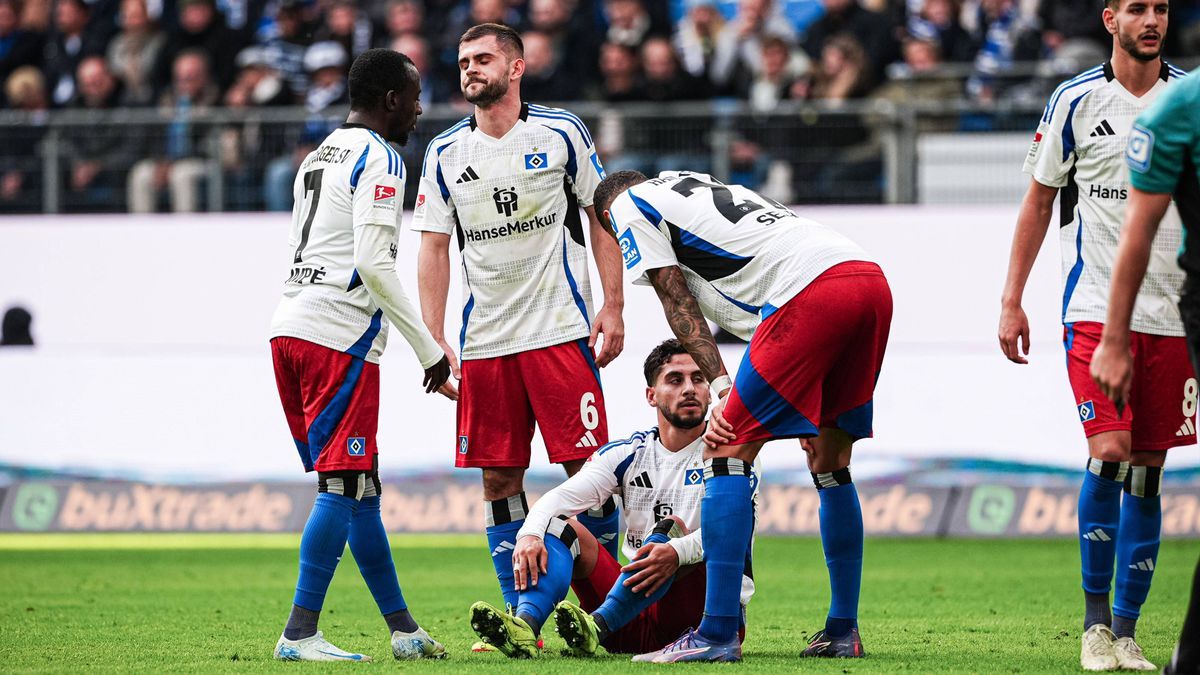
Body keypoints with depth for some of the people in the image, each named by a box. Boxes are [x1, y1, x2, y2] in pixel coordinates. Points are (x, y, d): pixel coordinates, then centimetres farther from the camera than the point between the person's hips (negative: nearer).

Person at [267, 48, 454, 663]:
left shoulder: (318, 158, 22)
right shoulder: (379, 160, -7)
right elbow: (373, 266, -15)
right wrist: (429, 351, -11)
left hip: (290, 329, 9)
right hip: (339, 335, -9)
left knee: (360, 489, 13)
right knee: (343, 486, -9)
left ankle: (403, 629, 19)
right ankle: (300, 634, -14)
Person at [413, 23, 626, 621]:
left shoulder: (561, 134, 1)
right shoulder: (445, 154, 8)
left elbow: (601, 216, 6)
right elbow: (434, 246, 10)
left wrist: (613, 306, -2)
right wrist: (433, 340, 3)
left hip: (561, 328, -3)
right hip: (483, 342, 3)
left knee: (587, 466, -6)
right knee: (498, 477, 1)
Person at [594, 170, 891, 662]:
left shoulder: (628, 205, 17)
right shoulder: (703, 186, 38)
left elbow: (676, 300, 7)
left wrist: (722, 388, 0)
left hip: (812, 291, -8)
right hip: (872, 281, 8)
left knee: (729, 451, -2)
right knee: (830, 464, 19)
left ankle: (717, 635, -7)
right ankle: (842, 633, 23)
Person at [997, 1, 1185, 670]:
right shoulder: (1076, 101, 2)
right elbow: (1040, 200, 9)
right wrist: (1012, 301, 6)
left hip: (1174, 314, 2)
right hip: (1096, 308, -2)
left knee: (1147, 473, 3)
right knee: (1110, 453, -16)